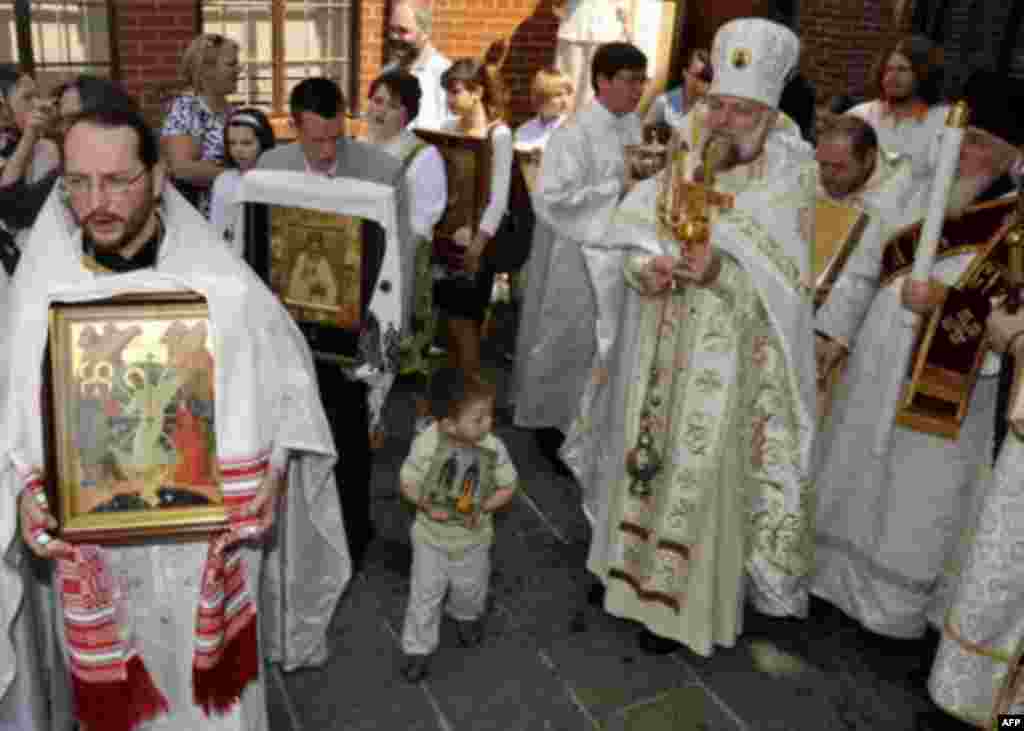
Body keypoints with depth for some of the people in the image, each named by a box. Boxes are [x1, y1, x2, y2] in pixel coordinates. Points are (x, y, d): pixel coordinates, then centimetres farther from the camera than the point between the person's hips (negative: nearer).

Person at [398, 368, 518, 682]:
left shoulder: (494, 448, -23)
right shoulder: (425, 445, -27)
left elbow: (508, 486, -9)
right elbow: (407, 483, -12)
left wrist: (482, 508, -24)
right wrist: (427, 506, -29)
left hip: (473, 538, 2)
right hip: (431, 536, -1)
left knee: (469, 589, 25)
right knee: (425, 594, 14)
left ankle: (466, 616, 59)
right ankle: (419, 647, 38)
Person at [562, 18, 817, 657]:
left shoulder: (788, 183, -9)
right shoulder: (680, 169, 3)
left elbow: (786, 287, -14)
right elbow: (629, 247, 2)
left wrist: (717, 271, -30)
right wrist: (645, 269, -20)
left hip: (726, 366, -4)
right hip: (657, 355, 5)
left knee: (700, 478, 4)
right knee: (646, 463, 17)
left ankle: (682, 603, 23)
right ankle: (632, 571, 37)